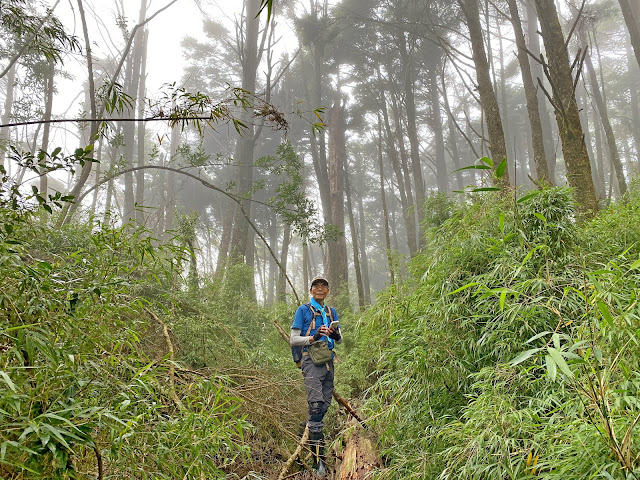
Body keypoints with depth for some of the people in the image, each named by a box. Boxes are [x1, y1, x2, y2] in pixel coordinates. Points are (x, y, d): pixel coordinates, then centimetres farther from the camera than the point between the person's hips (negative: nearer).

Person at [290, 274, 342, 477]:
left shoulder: (331, 312, 18)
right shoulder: (303, 310, 2)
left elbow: (339, 339, 21)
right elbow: (293, 339, -3)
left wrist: (336, 334, -3)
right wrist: (313, 337, -18)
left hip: (328, 361, 6)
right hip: (312, 360, -6)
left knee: (325, 405, 8)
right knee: (316, 405, -15)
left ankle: (309, 430, 31)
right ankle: (318, 457, -15)